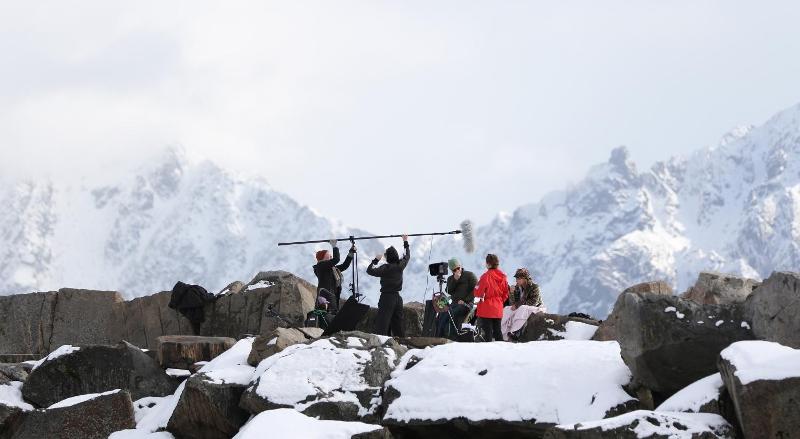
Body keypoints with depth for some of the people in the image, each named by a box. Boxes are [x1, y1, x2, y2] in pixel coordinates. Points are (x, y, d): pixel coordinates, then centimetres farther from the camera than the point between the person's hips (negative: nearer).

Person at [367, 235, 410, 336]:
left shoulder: (385, 268, -13)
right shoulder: (400, 266, 3)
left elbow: (369, 270, -12)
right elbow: (407, 256, 22)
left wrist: (376, 260, 1)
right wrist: (406, 242, 35)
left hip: (386, 297, -6)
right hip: (397, 297, 6)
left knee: (381, 325, -9)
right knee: (398, 325, 13)